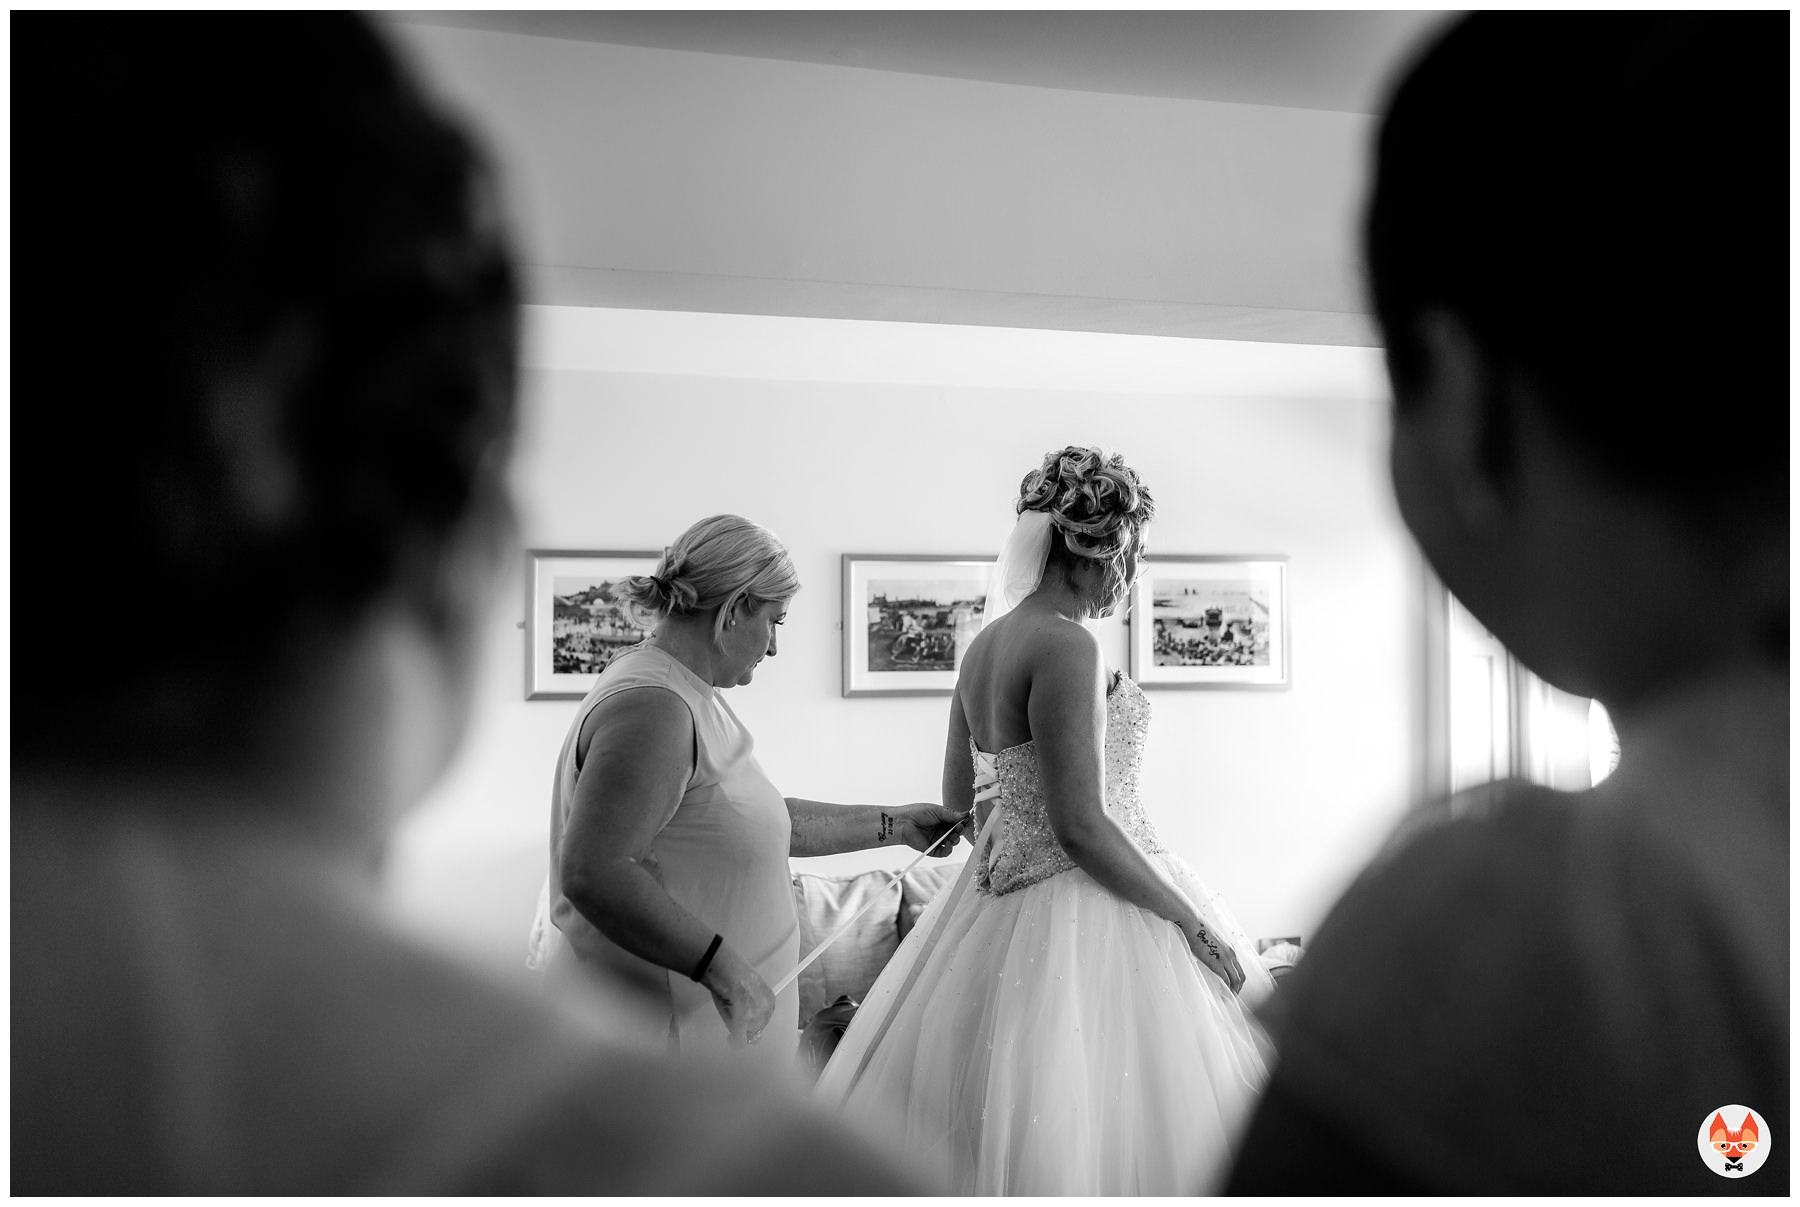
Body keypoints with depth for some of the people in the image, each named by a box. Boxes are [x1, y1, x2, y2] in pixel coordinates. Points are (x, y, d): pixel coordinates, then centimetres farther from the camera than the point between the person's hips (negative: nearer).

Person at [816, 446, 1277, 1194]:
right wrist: (1191, 922, -14)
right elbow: (1080, 827, -22)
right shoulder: (1066, 646, -18)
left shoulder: (984, 645, 8)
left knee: (979, 1123, 15)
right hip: (1084, 910, -9)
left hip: (998, 901, 9)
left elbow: (958, 798, 16)